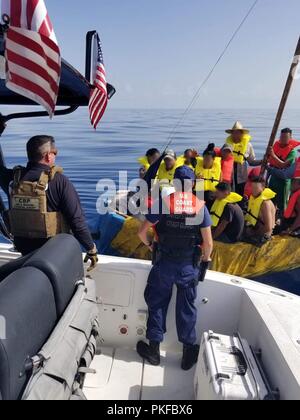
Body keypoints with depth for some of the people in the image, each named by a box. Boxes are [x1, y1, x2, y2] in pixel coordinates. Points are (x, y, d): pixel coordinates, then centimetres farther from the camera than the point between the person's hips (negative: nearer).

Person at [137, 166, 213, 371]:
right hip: (189, 266, 1)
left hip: (164, 264, -1)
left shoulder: (164, 203, -11)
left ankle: (154, 349, 28)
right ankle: (189, 352, 29)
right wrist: (205, 260, 10)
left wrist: (149, 245, 10)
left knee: (157, 304, 15)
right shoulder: (201, 206, -8)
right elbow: (208, 243, -8)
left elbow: (142, 232, -10)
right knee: (187, 308, 16)